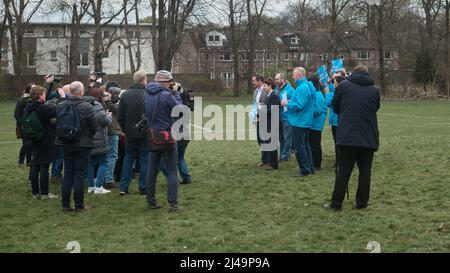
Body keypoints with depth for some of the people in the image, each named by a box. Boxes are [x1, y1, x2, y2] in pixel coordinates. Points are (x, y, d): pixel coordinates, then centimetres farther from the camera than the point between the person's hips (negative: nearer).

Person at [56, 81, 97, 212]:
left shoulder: (61, 106, -4)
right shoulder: (86, 107, -16)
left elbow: (58, 124, 6)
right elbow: (94, 127, -9)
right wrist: (88, 137, 10)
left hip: (66, 144, 4)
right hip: (83, 144, -4)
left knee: (68, 174, 12)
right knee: (80, 174, 3)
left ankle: (65, 204, 14)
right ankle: (79, 205, 6)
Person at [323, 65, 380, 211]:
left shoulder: (343, 86, 0)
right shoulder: (375, 90, 6)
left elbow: (335, 106, 9)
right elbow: (376, 108, 16)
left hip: (347, 135, -1)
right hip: (369, 137, 2)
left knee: (344, 170, 3)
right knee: (365, 170, 10)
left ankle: (336, 203, 6)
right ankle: (361, 202, 14)